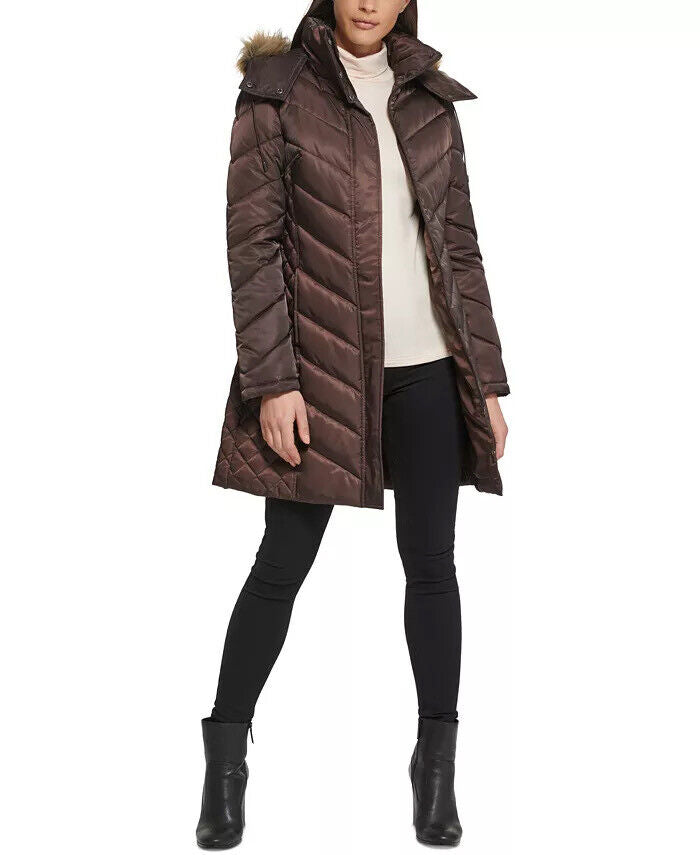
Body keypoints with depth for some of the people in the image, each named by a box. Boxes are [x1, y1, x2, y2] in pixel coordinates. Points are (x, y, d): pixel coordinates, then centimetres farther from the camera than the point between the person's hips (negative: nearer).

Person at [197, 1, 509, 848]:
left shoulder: (429, 100, 11)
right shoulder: (278, 91, 0)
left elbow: (461, 245, 12)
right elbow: (253, 240, -5)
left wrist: (487, 375, 8)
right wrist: (272, 380, -13)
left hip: (426, 368, 4)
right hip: (320, 368, -3)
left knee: (431, 562, 6)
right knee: (282, 563, 1)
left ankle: (436, 762, 18)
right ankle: (225, 757, 16)